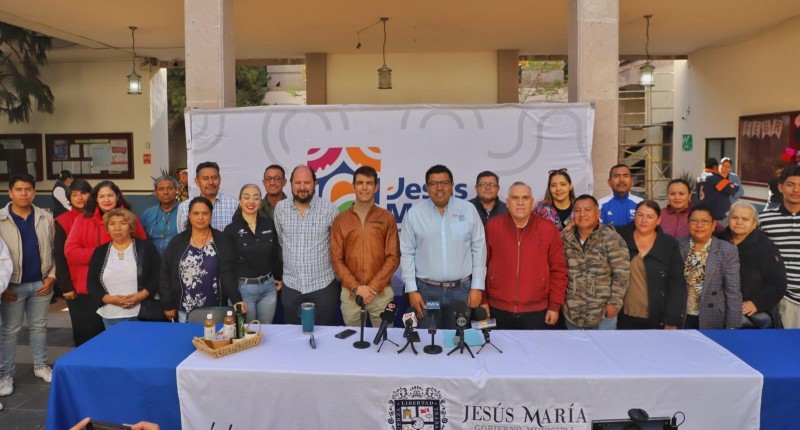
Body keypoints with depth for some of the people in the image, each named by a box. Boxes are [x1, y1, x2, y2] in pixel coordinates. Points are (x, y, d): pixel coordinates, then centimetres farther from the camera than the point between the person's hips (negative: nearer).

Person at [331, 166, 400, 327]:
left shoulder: (387, 218, 2)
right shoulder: (341, 220, 5)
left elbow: (393, 257, -3)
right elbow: (336, 259, 1)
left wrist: (373, 287, -11)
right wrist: (356, 288, -10)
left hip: (381, 293, -1)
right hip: (350, 293, 1)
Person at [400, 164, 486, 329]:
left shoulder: (469, 210, 1)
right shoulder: (414, 212, 0)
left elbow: (479, 249, 2)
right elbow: (407, 253, 1)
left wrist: (477, 287, -2)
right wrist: (411, 289, -3)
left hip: (462, 289, 1)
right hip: (426, 289, 0)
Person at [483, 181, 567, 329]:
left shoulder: (548, 228, -2)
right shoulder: (492, 226, -1)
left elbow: (558, 270, 1)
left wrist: (555, 305, 0)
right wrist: (483, 300, 2)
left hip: (536, 312, 0)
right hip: (498, 310, 0)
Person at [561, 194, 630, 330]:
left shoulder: (611, 238, -10)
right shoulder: (565, 239, 1)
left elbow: (621, 272, -12)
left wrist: (615, 302, -14)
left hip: (603, 312, -3)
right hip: (572, 312, 4)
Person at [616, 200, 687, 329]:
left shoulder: (670, 244, -3)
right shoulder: (621, 237, 0)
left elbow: (677, 285, -4)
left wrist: (672, 320, -9)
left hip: (657, 319, -1)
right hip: (626, 317, 1)